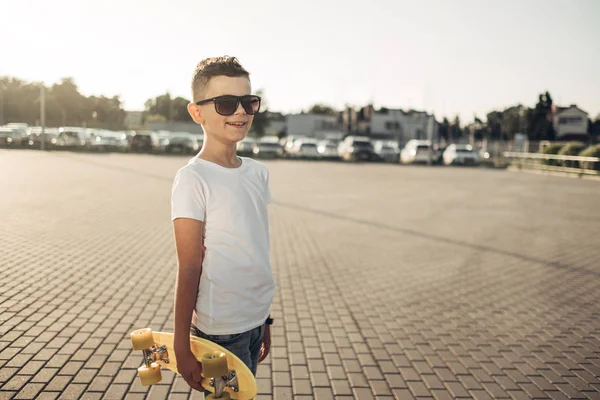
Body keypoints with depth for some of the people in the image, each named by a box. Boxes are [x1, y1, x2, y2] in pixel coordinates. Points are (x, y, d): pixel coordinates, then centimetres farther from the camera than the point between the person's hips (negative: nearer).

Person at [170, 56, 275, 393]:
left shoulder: (258, 172, 5)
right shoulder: (193, 179, -15)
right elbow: (190, 268, -14)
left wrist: (265, 320, 14)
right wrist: (182, 346, -11)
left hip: (255, 322, 6)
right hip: (220, 331, -6)